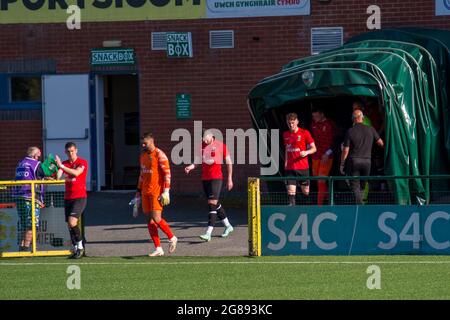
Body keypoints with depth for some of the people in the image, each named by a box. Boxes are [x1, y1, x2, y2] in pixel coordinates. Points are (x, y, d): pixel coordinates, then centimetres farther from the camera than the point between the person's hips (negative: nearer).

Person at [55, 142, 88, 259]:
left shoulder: (82, 162, -4)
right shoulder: (64, 164, 12)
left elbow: (76, 173, -23)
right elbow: (58, 175, -2)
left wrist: (61, 166, -29)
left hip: (80, 197, -6)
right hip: (68, 198, 6)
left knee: (72, 222, -19)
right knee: (69, 225, 4)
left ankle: (80, 247, -6)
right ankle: (76, 249, 12)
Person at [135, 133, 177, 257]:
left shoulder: (159, 155, -8)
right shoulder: (143, 156, 15)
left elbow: (167, 173, -12)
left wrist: (166, 192, -18)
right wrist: (138, 192, 21)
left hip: (157, 192, -8)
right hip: (146, 192, 8)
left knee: (156, 218, -14)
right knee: (149, 220, 3)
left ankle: (172, 238, 8)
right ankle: (158, 249, 7)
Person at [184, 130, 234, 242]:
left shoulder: (221, 145, -5)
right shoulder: (201, 146, 7)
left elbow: (229, 162, 2)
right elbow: (197, 161, 9)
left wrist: (229, 179, 3)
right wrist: (190, 167, -13)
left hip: (216, 178, -6)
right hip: (205, 178, 6)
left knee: (212, 204, -14)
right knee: (216, 204, 15)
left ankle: (208, 233, -20)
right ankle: (228, 226, 34)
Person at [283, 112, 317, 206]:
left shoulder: (304, 133, -3)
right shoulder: (285, 134, 10)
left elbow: (314, 148, -1)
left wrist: (306, 152, -20)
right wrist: (286, 162, 13)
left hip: (303, 167, -2)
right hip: (290, 168, 2)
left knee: (306, 191, 5)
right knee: (291, 191, -9)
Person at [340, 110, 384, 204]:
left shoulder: (350, 131, -6)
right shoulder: (370, 130, 2)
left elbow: (346, 150, -7)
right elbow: (381, 143, 11)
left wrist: (342, 164, 3)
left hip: (354, 161, -3)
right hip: (367, 161, 3)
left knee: (355, 186, -2)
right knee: (362, 186, 16)